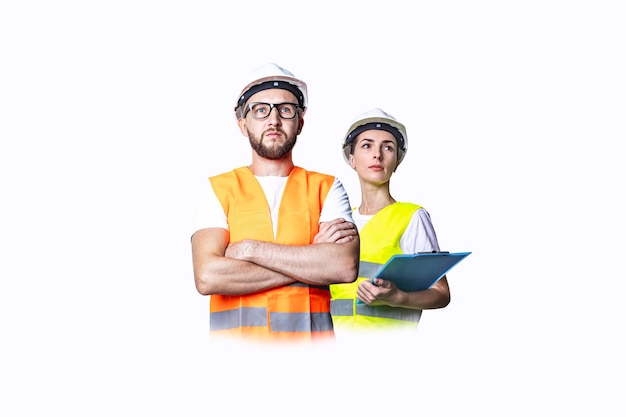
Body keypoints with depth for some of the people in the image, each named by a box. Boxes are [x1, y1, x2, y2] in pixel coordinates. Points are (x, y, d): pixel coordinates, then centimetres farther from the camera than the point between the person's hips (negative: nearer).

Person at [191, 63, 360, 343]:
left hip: (310, 334, 0)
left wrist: (251, 249, -8)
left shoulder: (327, 188, 10)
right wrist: (312, 260, -6)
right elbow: (208, 277, -8)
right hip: (237, 334, 0)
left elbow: (345, 265, -7)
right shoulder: (218, 189, 8)